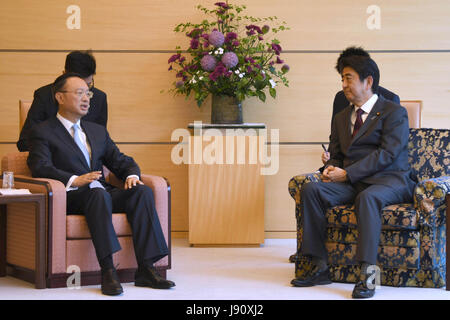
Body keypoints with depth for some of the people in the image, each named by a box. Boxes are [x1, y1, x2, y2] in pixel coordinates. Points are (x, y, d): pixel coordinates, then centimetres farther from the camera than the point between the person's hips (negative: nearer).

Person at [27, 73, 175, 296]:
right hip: (69, 197, -6)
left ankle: (145, 269, -30)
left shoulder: (98, 131, 27)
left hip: (102, 194, 6)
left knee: (142, 192, -22)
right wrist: (74, 180, -27)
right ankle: (107, 272, -44)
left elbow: (121, 161, 22)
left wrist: (131, 175, -3)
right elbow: (40, 168, -10)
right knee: (98, 194, -38)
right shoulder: (43, 132, 6)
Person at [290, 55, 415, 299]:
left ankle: (367, 274, -43)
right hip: (351, 182, 6)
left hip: (388, 181, -6)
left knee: (367, 197, -40)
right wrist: (331, 169, -3)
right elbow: (336, 155, 25)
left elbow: (388, 153, -11)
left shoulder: (394, 113, 1)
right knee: (310, 190, -21)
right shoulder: (341, 118, 23)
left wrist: (347, 173, -17)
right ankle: (319, 267, -22)